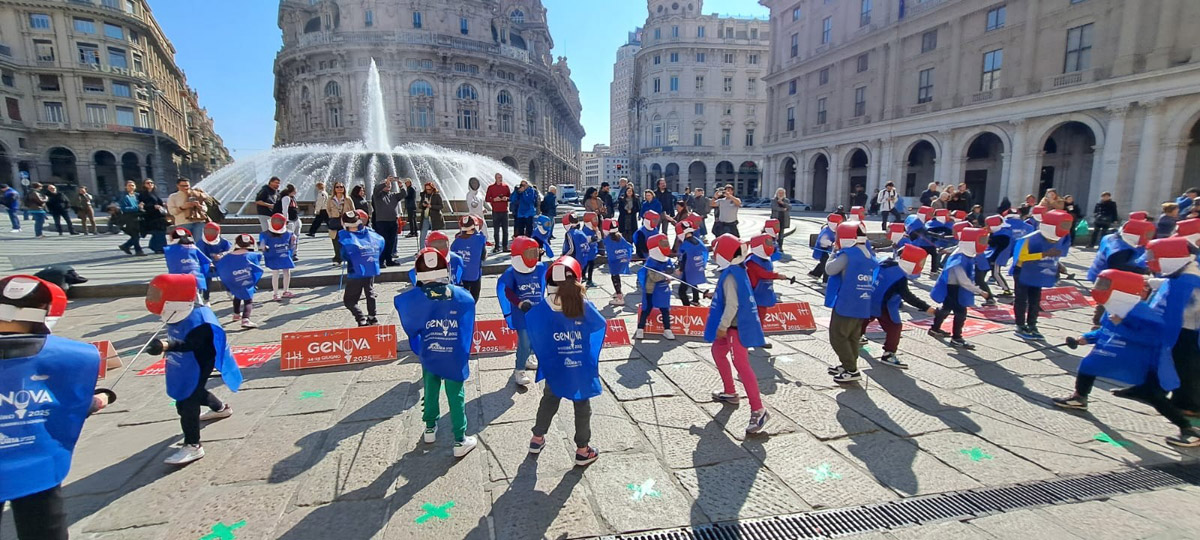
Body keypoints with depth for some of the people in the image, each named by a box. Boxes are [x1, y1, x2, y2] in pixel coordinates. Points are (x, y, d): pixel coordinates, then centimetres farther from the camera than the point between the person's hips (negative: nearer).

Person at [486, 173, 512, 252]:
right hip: (495, 212, -2)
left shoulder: (506, 186, 8)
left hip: (504, 211, 2)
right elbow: (486, 199, 2)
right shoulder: (491, 187, 2)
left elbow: (510, 197, 13)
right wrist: (494, 199, -14)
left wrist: (506, 198, -8)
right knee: (496, 230, 0)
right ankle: (497, 247, 5)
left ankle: (505, 247, 8)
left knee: (505, 230, 3)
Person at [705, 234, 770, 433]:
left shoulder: (729, 275, -21)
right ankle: (730, 392, 34)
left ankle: (758, 410, -7)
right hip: (738, 324, 11)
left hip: (736, 326, -11)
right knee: (717, 351, 24)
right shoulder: (737, 270, 8)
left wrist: (722, 326, -21)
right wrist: (715, 295, 27)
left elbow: (732, 305, -25)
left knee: (741, 365, -10)